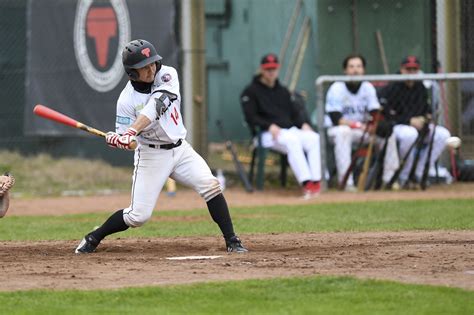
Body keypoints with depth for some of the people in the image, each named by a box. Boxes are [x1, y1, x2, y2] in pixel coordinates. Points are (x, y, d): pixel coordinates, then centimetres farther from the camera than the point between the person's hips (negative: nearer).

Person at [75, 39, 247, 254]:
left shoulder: (167, 75, -9)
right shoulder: (127, 100, -14)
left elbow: (156, 105, -27)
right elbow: (127, 141, -10)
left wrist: (132, 131, -39)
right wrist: (116, 139, -36)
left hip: (180, 149, 3)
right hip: (151, 155, -3)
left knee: (210, 186, -16)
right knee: (138, 215, -6)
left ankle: (231, 241, -10)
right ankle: (92, 239, 14)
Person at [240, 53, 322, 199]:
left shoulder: (283, 91, 26)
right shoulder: (250, 91, 7)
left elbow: (296, 112, 21)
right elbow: (251, 117, -4)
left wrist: (304, 124, -1)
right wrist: (270, 126, -18)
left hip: (291, 129, 6)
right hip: (268, 133, -6)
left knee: (314, 138, -26)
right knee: (292, 140, -38)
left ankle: (315, 182, -36)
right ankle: (306, 183, -47)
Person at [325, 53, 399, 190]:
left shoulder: (368, 88, 0)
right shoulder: (337, 89, -15)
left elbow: (376, 113, -6)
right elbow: (336, 119, -22)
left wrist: (378, 125, -29)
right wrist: (360, 125, -30)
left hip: (363, 129, 5)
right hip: (337, 130, -5)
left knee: (388, 134, -15)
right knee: (343, 132, -38)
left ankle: (390, 178, -7)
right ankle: (346, 182, -40)